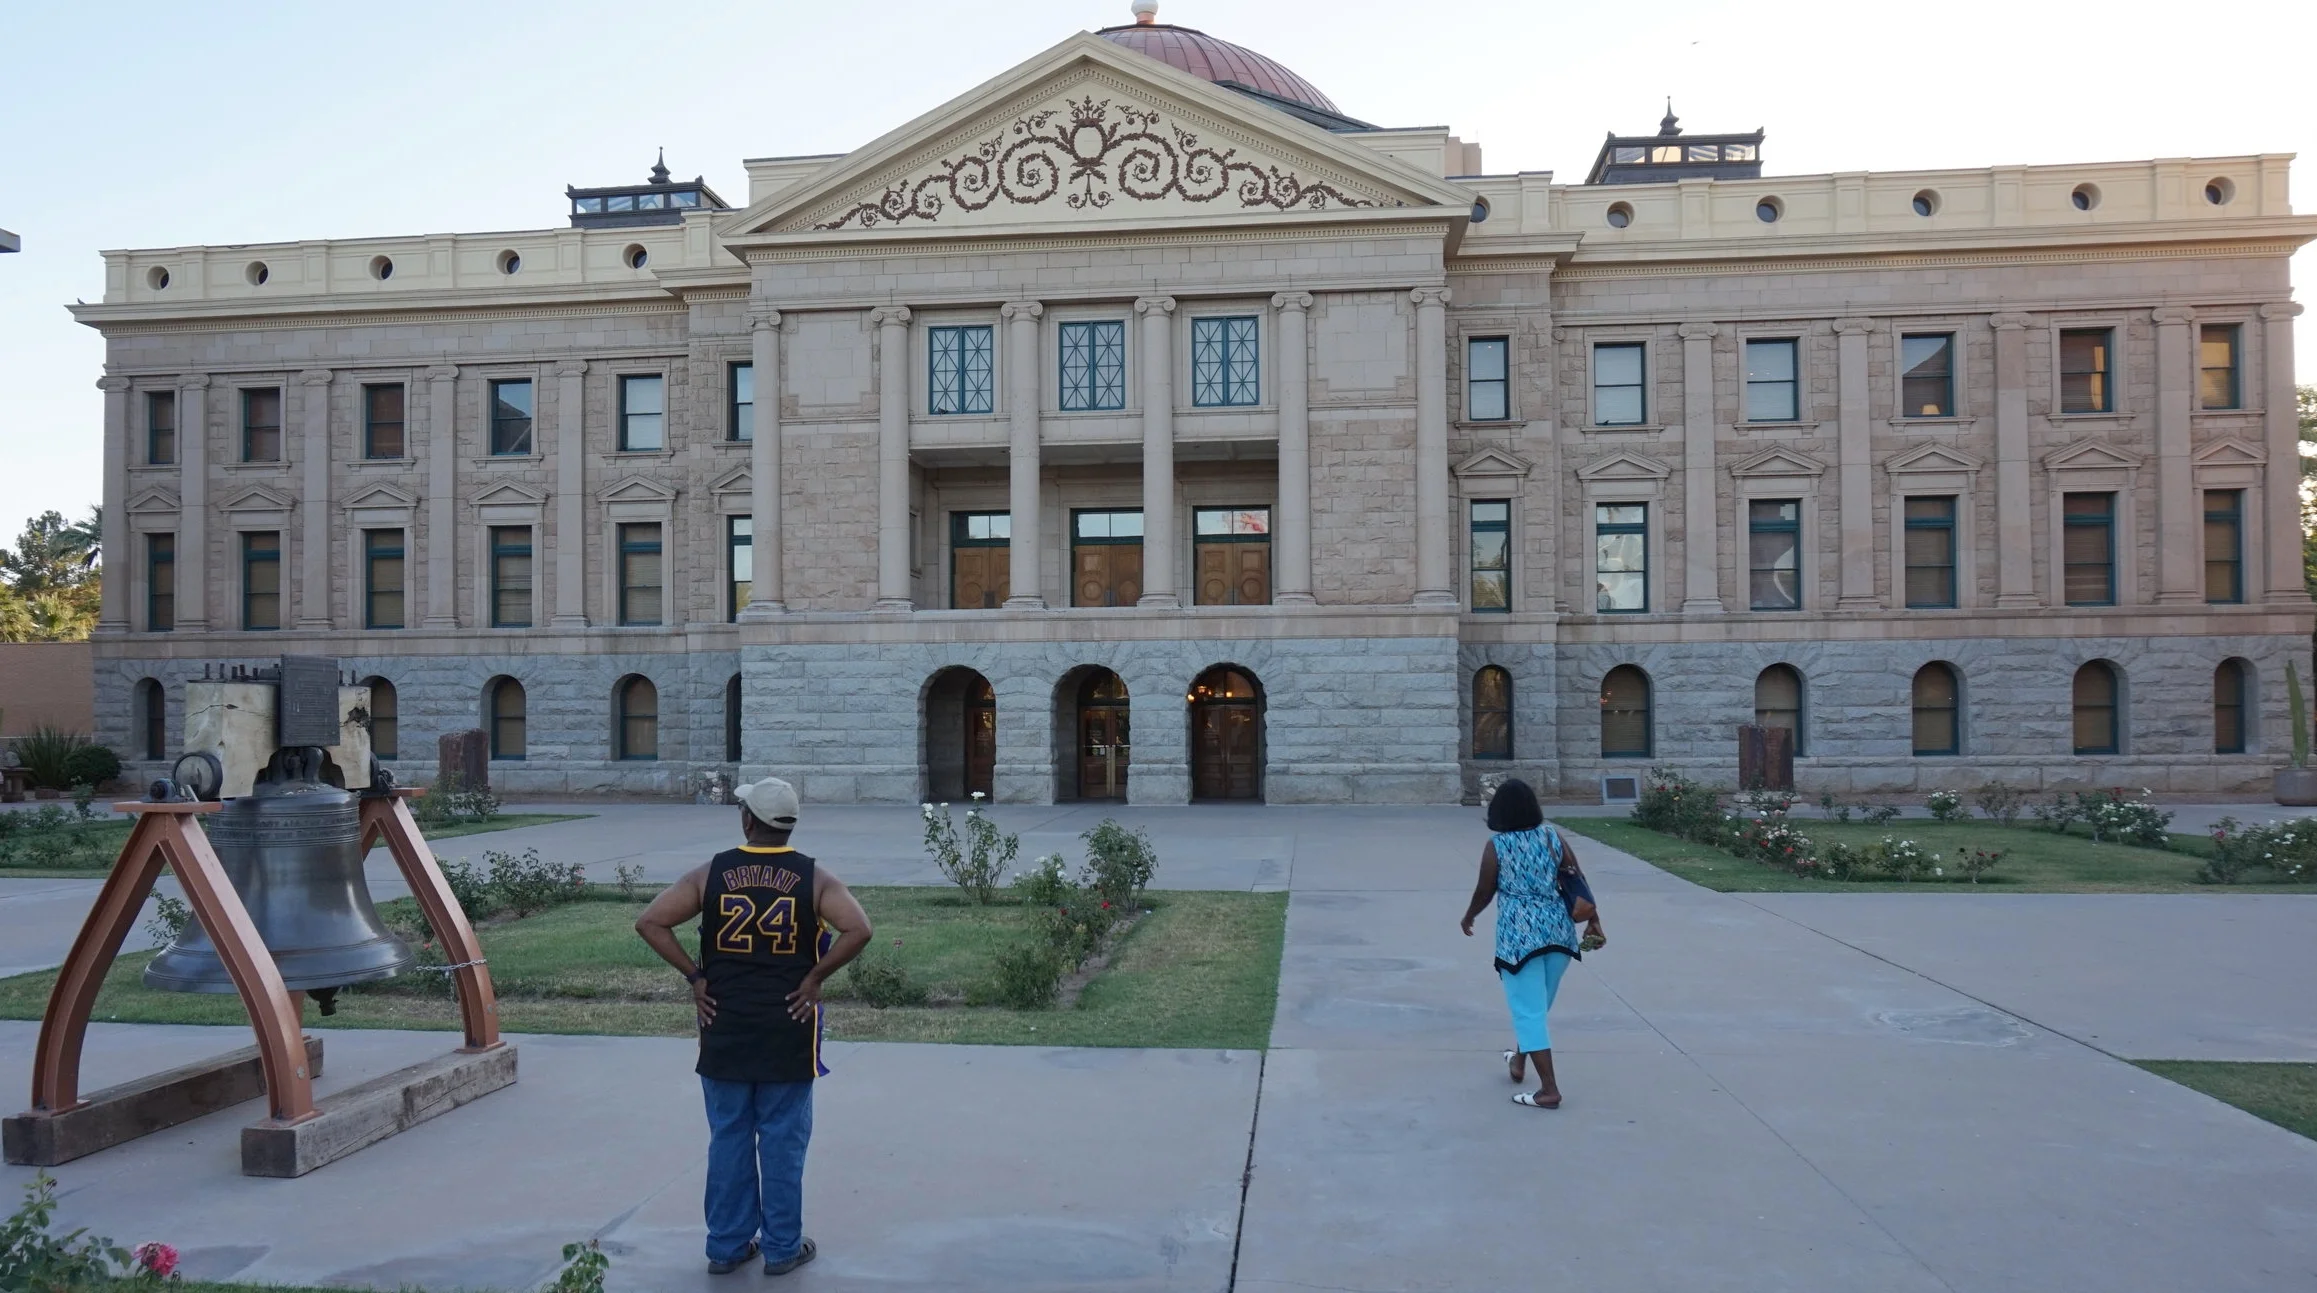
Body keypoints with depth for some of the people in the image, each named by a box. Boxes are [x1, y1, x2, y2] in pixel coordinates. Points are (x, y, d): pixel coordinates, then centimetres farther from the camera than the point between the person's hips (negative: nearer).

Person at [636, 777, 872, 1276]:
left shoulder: (710, 874, -1)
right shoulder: (813, 877, -6)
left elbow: (649, 922, -4)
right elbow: (858, 930, -19)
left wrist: (694, 976, -2)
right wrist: (814, 977, -10)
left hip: (724, 1030, 2)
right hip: (787, 1031, -2)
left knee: (728, 1137, 12)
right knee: (783, 1140, 8)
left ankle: (727, 1245, 21)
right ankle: (782, 1247, 16)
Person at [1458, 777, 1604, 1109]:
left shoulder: (1496, 847, -8)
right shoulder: (1552, 836, 2)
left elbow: (1484, 892, 0)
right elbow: (1578, 882, 1)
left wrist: (1468, 917, 18)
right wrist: (1594, 920, 8)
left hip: (1519, 933, -5)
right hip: (1559, 930, 5)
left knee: (1529, 1010, 1)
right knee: (1538, 1003, 23)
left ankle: (1549, 1090, -1)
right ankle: (1519, 1058, 44)